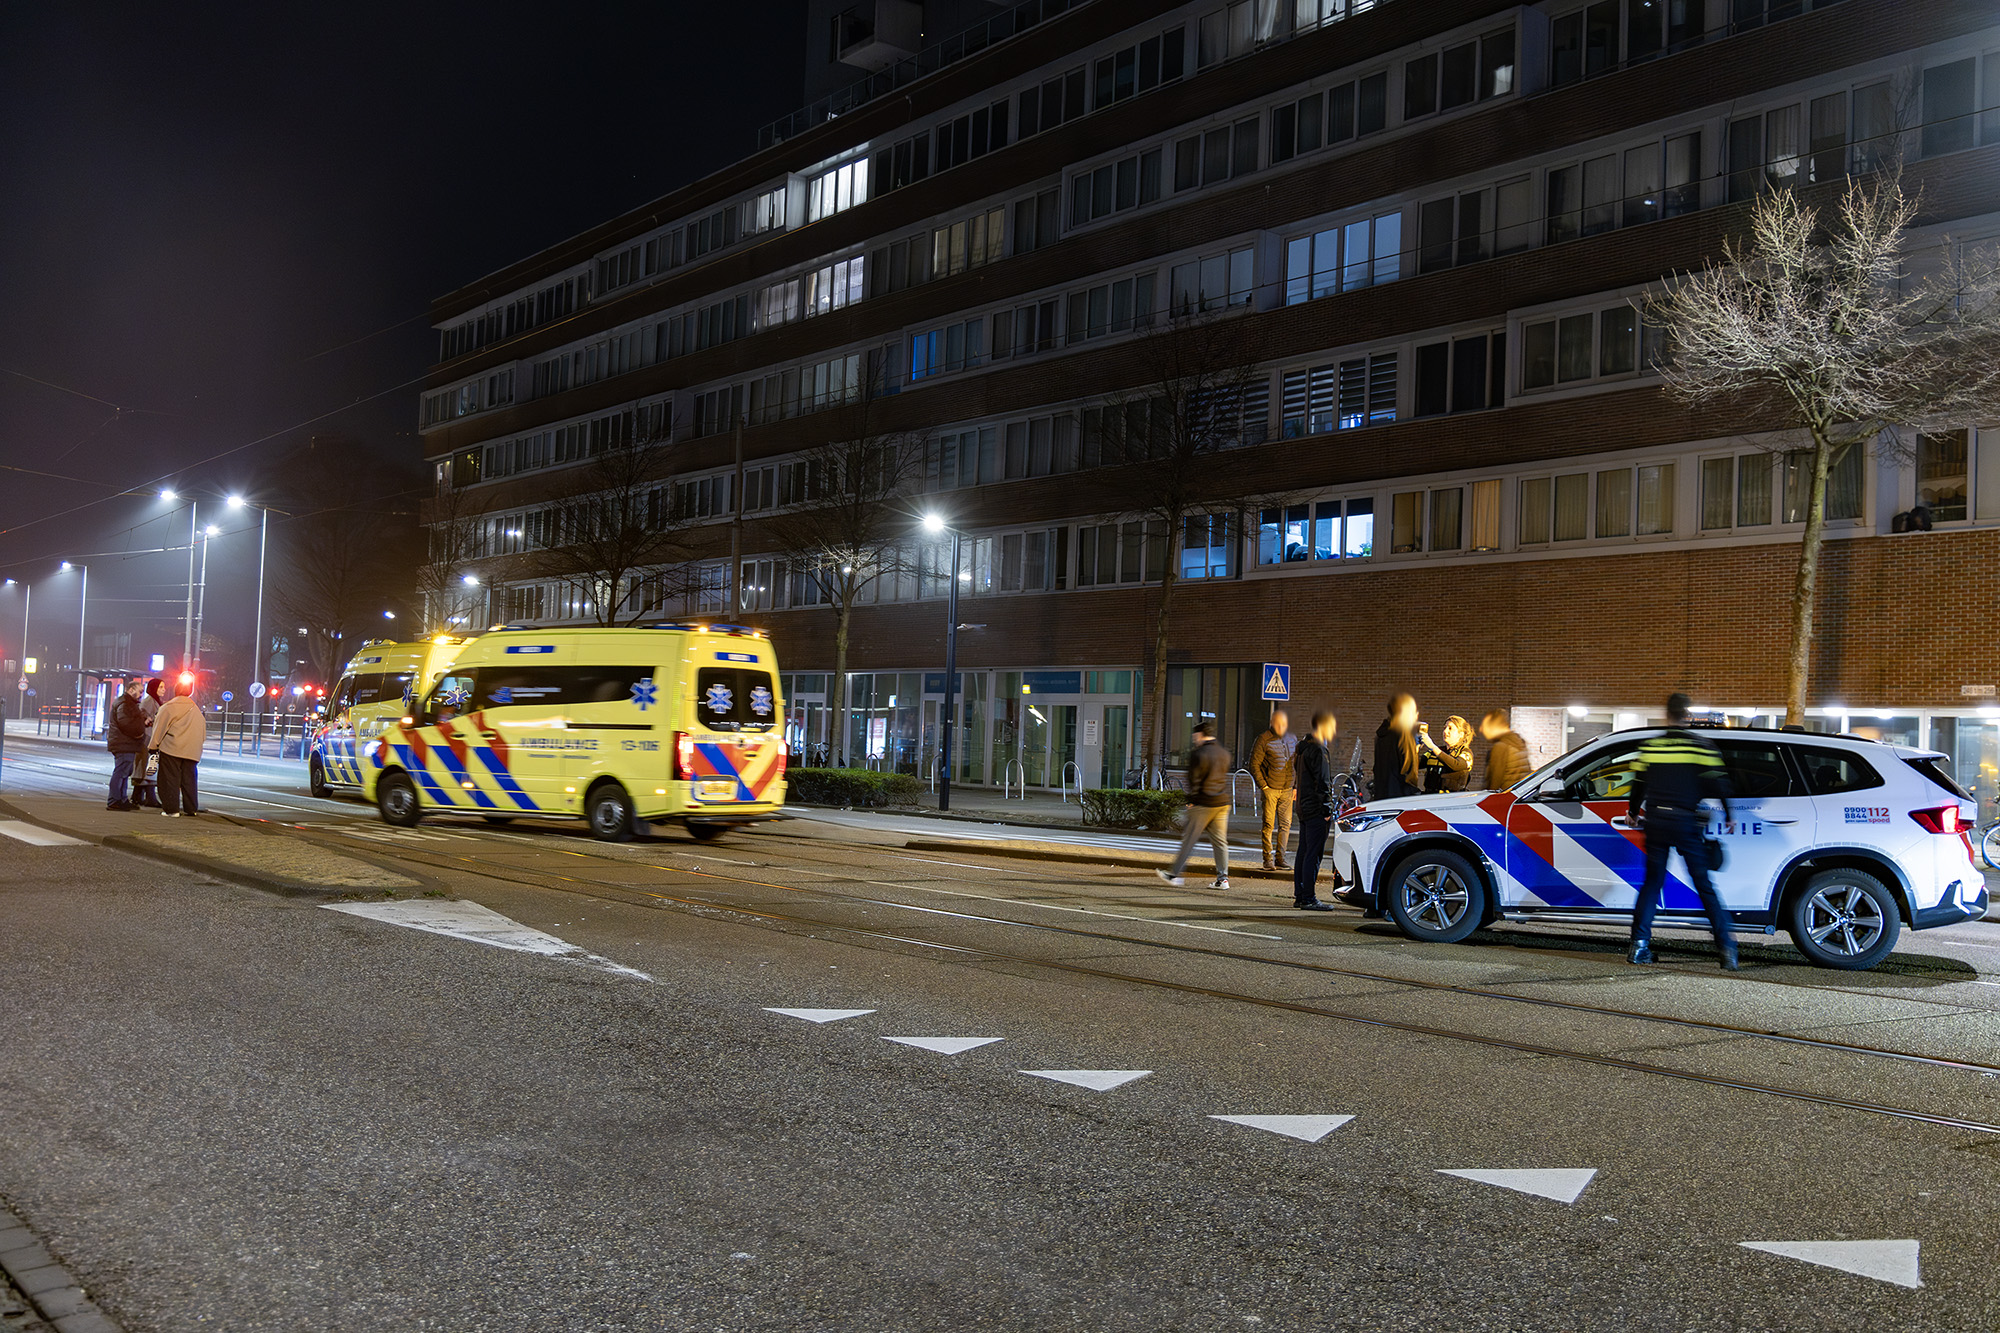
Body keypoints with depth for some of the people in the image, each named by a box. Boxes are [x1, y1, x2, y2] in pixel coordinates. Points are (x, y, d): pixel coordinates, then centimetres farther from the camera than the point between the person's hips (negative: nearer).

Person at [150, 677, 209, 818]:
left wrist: (154, 746, -1)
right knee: (188, 779, 11)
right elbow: (203, 733, 17)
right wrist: (198, 745, 24)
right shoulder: (196, 709, 14)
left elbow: (160, 728, -6)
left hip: (171, 748, -5)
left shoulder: (168, 707, -6)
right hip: (192, 751, 6)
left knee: (170, 779, 0)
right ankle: (192, 808, 11)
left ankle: (172, 809, -3)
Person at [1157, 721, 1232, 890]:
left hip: (1203, 804, -7)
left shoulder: (1199, 754, -11)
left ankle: (1175, 875, 5)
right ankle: (1223, 878, 6)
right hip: (1223, 803, 7)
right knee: (1220, 841, 8)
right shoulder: (1224, 754, 12)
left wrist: (1191, 801, -6)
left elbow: (1194, 781, -11)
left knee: (1189, 840, 0)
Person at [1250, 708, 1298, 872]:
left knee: (1285, 824, 4)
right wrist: (1263, 786, -10)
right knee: (1269, 825, -2)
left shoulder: (1292, 740, 10)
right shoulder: (1264, 740, -6)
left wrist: (1296, 786, 12)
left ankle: (1280, 858, 12)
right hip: (1270, 789, -5)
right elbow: (1254, 764, -6)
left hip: (1287, 789, 5)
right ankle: (1268, 859, 5)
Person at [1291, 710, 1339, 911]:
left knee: (1303, 853, 12)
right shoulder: (1319, 751, -15)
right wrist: (1327, 808, -17)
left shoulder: (1305, 748, 15)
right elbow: (1322, 781, -18)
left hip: (1304, 808, 10)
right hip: (1317, 810, -10)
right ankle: (1308, 899, -6)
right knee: (1313, 854, -7)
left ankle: (1299, 896, 16)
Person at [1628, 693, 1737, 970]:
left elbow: (1639, 784, 11)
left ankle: (1639, 945, 7)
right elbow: (1718, 784, -4)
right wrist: (1728, 816, 10)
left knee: (1652, 883, 11)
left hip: (1656, 822, 2)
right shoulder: (1701, 746, -3)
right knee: (1704, 887, 3)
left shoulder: (1649, 745, 4)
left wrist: (1633, 813, 28)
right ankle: (1726, 948, -1)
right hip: (1687, 823, -2)